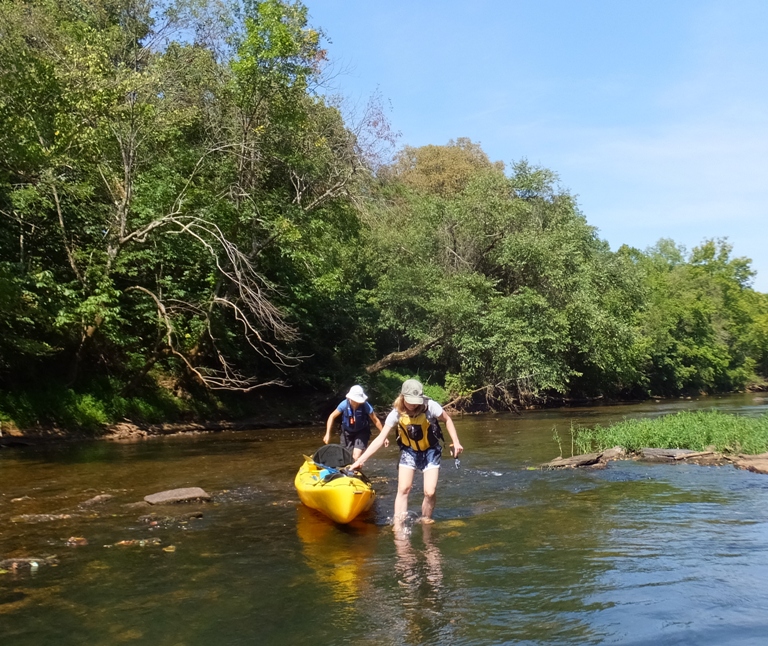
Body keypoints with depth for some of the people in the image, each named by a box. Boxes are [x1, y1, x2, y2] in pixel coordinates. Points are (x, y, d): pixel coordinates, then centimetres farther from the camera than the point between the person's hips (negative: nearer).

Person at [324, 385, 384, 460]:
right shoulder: (344, 404, -23)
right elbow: (332, 416, -9)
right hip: (347, 432, 2)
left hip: (361, 432, -2)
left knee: (356, 457, -19)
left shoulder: (366, 406, -27)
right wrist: (328, 434, -12)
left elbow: (375, 421, -14)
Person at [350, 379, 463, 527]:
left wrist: (456, 442, -13)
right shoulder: (396, 413, -20)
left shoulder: (430, 406, -25)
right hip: (409, 451, 1)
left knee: (430, 492, -9)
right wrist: (361, 459, -23)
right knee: (403, 489, -11)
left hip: (430, 451, -1)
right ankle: (398, 527, -5)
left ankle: (426, 522, 17)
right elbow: (380, 439, -17)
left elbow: (447, 420, -6)